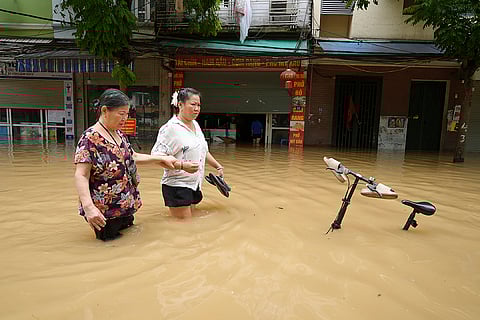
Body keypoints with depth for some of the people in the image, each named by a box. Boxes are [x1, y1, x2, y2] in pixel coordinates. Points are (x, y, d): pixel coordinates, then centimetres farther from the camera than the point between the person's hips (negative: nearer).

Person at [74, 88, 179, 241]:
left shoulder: (120, 135, 8)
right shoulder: (90, 138, -17)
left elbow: (132, 156, 23)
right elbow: (81, 176, -22)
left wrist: (160, 158, 20)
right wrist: (88, 207, -33)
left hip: (127, 208, 8)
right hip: (105, 213, -8)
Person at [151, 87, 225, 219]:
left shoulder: (195, 124, 11)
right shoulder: (171, 128, -14)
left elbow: (204, 151, 23)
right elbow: (156, 156, -21)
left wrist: (218, 166, 17)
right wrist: (182, 165, -30)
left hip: (195, 184, 8)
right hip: (177, 186, -8)